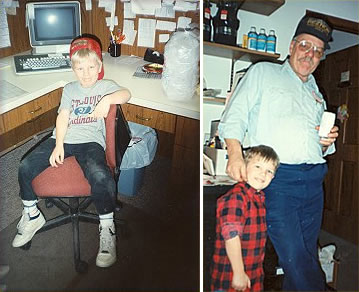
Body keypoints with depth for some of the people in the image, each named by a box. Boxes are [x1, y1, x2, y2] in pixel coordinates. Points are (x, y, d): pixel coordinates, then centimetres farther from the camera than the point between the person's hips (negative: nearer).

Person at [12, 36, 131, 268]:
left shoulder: (105, 86, 13)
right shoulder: (70, 89, 21)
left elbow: (126, 94, -6)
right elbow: (63, 117, 9)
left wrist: (108, 99, -27)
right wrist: (58, 145, -5)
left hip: (90, 140, -4)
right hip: (64, 138, 5)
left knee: (100, 176, -35)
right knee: (26, 167, -11)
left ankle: (107, 230, -18)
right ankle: (31, 215, 13)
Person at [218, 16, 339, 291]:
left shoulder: (316, 95, 25)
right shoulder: (263, 72, 10)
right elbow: (234, 116, -2)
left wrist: (326, 143, 6)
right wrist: (235, 153, -17)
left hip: (313, 182, 6)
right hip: (276, 176, -6)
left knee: (306, 257, 9)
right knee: (295, 259, -11)